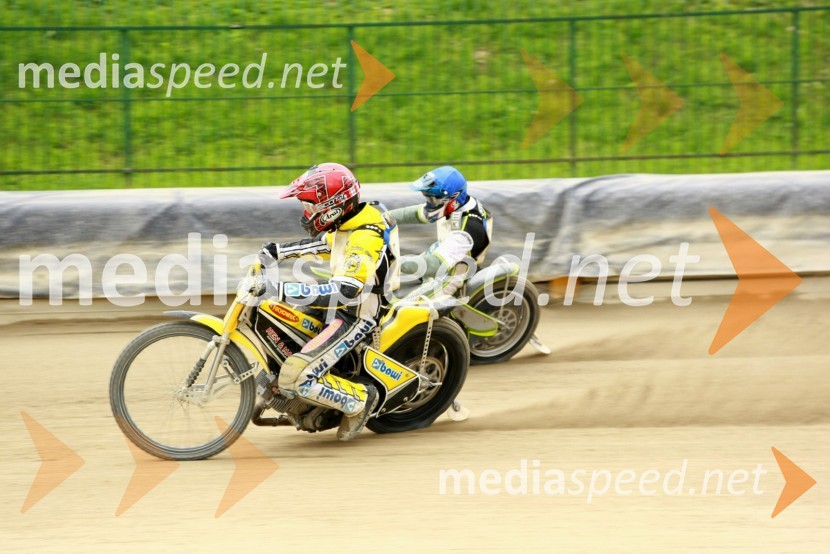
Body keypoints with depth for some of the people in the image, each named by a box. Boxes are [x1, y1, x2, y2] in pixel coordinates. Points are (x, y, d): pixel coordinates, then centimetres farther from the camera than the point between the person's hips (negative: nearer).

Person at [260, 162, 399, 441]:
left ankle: (359, 400, -4)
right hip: (339, 304, 10)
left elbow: (345, 292, -39)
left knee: (295, 379, -21)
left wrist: (285, 290, -42)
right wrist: (281, 251, 15)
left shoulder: (364, 239, -28)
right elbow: (324, 243, 24)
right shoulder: (352, 221, 2)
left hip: (354, 316, -10)